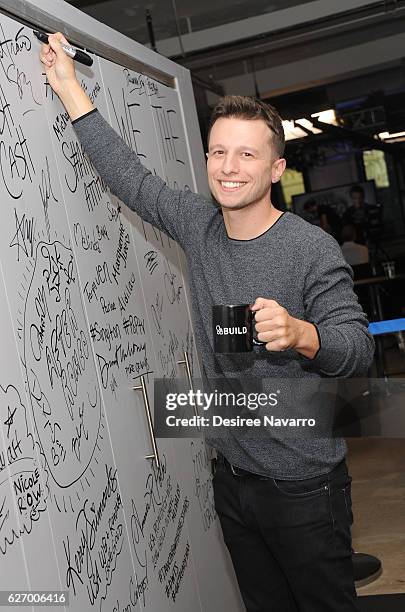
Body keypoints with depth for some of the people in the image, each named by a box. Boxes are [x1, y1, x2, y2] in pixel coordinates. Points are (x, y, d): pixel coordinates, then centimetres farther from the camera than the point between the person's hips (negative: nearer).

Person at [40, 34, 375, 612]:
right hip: (233, 473, 6)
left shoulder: (312, 249, -16)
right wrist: (70, 87, 9)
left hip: (304, 484, -5)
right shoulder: (200, 225, 1)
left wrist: (301, 335, -39)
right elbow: (130, 177, 8)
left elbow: (358, 346, -17)